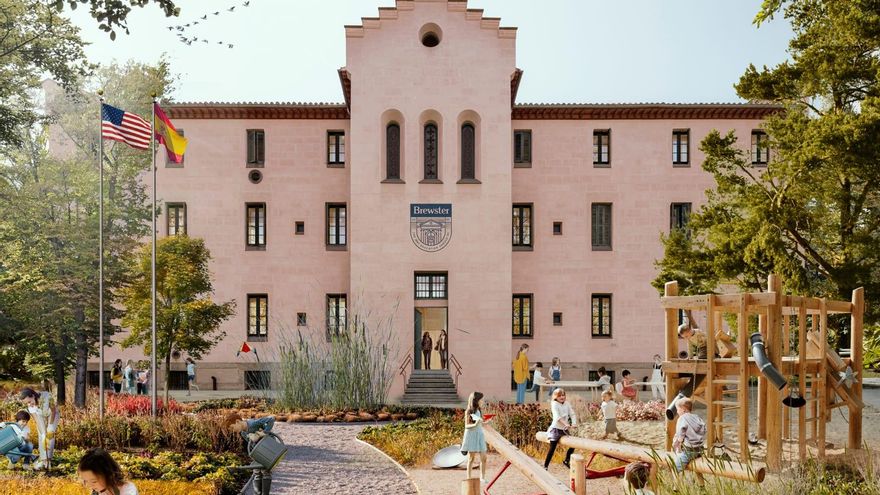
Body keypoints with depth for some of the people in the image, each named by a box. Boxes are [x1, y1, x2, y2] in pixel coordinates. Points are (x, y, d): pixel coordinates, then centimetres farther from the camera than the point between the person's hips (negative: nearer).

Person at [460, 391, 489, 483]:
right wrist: (475, 424, -25)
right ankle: (469, 478, 7)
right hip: (471, 435, -6)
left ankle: (482, 478, 6)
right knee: (471, 458, -1)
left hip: (480, 435, 6)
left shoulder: (479, 411, 11)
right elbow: (466, 426, -10)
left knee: (483, 457, -1)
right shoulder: (468, 411, -7)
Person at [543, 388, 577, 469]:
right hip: (556, 428, -6)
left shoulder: (567, 404, 7)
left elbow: (572, 414, 1)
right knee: (552, 448, -8)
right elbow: (557, 416, -23)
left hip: (565, 429, 6)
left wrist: (574, 423, -19)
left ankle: (566, 461, 27)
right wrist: (566, 424, -35)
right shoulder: (554, 404, -11)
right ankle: (545, 466, -2)